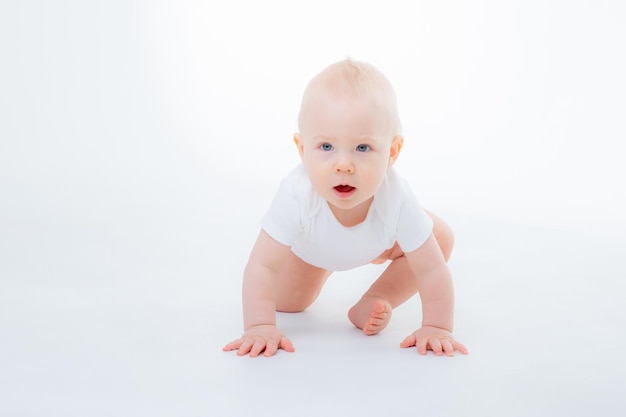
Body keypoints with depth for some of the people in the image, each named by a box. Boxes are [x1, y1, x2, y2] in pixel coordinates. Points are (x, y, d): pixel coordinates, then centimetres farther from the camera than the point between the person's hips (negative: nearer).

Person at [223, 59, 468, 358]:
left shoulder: (397, 201, -44)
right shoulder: (297, 196, -47)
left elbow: (432, 270, -34)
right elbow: (263, 267, -41)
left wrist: (437, 328, -35)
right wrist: (259, 327, -46)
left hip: (377, 240, 1)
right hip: (310, 245, 0)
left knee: (442, 239, -15)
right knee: (286, 302, 6)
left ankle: (373, 304, -3)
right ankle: (323, 265, 35)